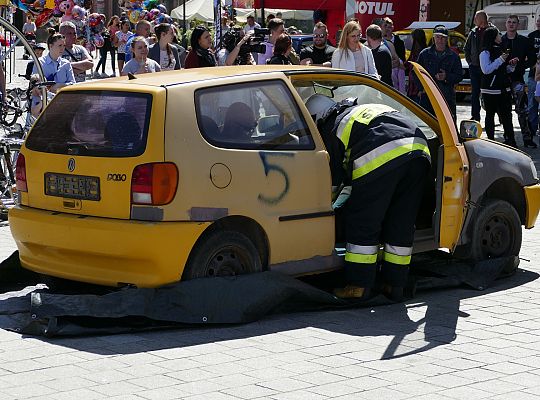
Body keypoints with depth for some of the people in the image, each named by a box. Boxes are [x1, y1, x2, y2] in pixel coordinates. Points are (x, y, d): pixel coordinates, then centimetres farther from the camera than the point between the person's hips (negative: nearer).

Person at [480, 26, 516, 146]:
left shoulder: (501, 50, 15)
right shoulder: (485, 53, -8)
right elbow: (486, 70, -19)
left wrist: (512, 64, 2)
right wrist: (500, 60, -20)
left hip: (504, 88, 7)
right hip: (490, 90, -7)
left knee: (506, 115, 3)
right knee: (490, 115, 2)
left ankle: (510, 139, 3)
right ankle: (491, 139, 8)